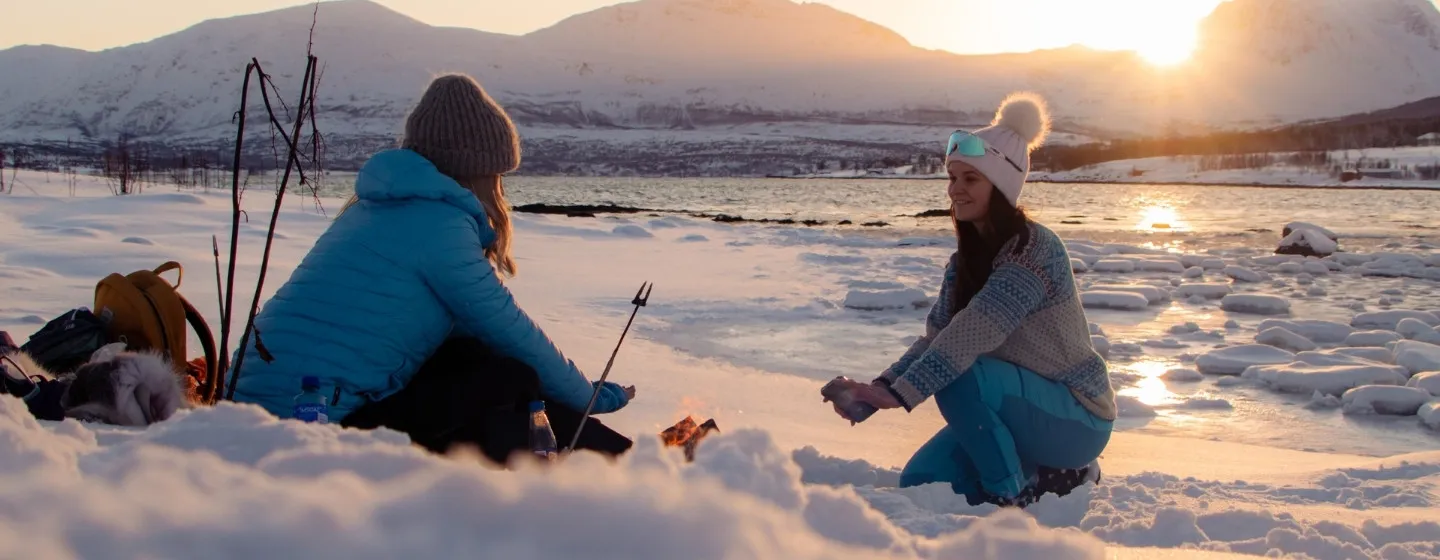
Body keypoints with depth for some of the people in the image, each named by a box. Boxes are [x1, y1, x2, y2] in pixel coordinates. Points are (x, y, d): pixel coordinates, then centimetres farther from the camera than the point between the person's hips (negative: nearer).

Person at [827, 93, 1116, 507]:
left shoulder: (1036, 249, -22)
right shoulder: (966, 260, 4)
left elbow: (973, 333, -33)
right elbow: (934, 339, -3)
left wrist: (897, 393, -38)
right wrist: (878, 388, -20)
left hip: (1077, 418, -8)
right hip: (1023, 407, 9)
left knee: (958, 378, -31)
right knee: (919, 483, -2)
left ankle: (1013, 498, -10)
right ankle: (1050, 474, 14)